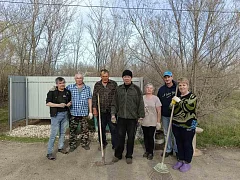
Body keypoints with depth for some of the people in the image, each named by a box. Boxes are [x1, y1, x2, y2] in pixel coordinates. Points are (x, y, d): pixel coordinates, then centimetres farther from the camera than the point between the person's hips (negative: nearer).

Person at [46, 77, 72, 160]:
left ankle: (60, 147, 32)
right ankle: (49, 153, 3)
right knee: (54, 133, -5)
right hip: (56, 114, -5)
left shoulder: (67, 92, 7)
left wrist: (70, 103, -2)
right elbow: (47, 103, -11)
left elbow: (70, 101, 22)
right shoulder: (52, 92, -8)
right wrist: (59, 105, -20)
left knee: (63, 132, 15)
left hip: (65, 114, 6)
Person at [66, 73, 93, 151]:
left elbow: (89, 100, 5)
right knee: (72, 130, 7)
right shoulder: (70, 87, 3)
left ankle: (85, 143, 25)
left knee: (85, 129, 8)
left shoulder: (87, 88, 5)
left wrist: (90, 111, 4)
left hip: (84, 113, 0)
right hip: (73, 113, 0)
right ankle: (72, 145, 21)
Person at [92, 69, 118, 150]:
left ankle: (115, 145, 16)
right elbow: (94, 97, 7)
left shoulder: (114, 84, 1)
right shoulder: (97, 85, 8)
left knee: (113, 128, 2)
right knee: (101, 128, 13)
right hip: (101, 111, 3)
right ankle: (103, 143, 31)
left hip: (111, 110, -2)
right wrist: (94, 108, 0)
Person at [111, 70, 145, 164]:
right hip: (121, 117, 2)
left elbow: (141, 103, -2)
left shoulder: (136, 89, -2)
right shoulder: (118, 89, 6)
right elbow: (114, 103, 9)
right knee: (120, 137, 9)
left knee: (131, 137, 9)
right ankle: (118, 155, 26)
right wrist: (113, 114, 2)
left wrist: (141, 116, -4)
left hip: (132, 118, -2)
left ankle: (129, 156, 25)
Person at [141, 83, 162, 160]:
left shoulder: (155, 98, -4)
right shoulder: (142, 98, 4)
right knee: (145, 136, 12)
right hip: (144, 122, 3)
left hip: (152, 122, -3)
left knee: (150, 137, 2)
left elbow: (159, 111, -4)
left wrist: (158, 122, -7)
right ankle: (147, 151, 28)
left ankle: (151, 152, 17)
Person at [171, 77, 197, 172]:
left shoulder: (192, 96, -7)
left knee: (187, 144, 6)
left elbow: (189, 108, -23)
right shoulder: (177, 97, 12)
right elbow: (172, 109, 17)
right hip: (176, 125, 6)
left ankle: (187, 163, 21)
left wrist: (179, 101, -19)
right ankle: (180, 160, 30)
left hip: (188, 126, -6)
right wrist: (172, 103, -3)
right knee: (179, 143, 15)